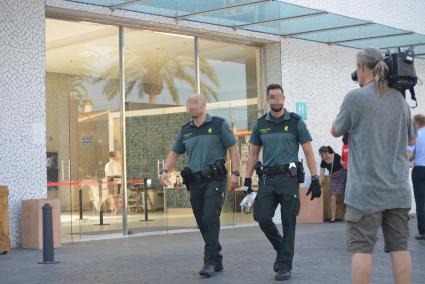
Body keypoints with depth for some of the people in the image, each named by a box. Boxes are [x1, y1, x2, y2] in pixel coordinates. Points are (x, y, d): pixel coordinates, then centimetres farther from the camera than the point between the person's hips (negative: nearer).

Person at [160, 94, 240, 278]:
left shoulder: (218, 124, 0)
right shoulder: (185, 131, 14)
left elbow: (233, 148, -1)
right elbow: (174, 153, 17)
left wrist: (235, 173, -9)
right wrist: (164, 171, 0)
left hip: (215, 180, -5)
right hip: (195, 182, 5)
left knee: (210, 219, -16)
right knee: (202, 222, 7)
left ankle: (210, 262, -14)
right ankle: (217, 261, 18)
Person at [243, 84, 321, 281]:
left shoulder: (296, 122, 1)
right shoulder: (260, 124, 10)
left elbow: (308, 152, 0)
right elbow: (253, 153, 15)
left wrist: (315, 179, -6)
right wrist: (247, 179, 8)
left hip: (289, 177, -3)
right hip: (267, 178, 3)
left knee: (288, 222, -2)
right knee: (261, 217, -5)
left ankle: (285, 266, 6)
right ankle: (281, 248, 21)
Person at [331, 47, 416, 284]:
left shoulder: (356, 97, -9)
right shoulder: (400, 99, 8)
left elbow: (336, 131, 6)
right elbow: (412, 140, 20)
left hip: (366, 189, -5)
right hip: (397, 188, 5)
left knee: (361, 248, -2)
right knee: (399, 246, 7)